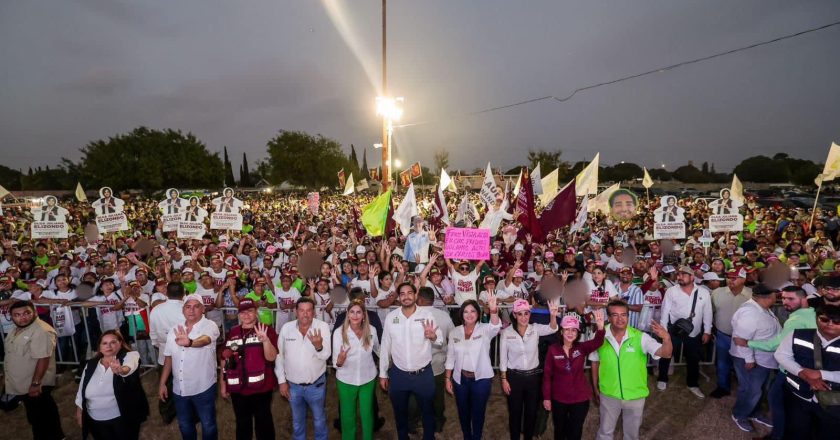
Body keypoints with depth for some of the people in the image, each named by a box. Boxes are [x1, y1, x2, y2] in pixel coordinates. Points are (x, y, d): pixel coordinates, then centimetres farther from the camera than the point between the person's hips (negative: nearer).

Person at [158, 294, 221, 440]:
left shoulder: (210, 326, -16)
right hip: (179, 389, 5)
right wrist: (162, 383, 11)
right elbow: (169, 358, 10)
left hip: (203, 388, -5)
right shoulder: (175, 330, 2)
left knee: (208, 425, 10)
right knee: (184, 425, 22)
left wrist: (189, 343, -59)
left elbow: (205, 339, -39)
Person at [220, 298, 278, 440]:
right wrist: (222, 384, 12)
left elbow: (271, 357, -16)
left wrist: (265, 340, -33)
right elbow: (225, 359, 11)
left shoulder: (267, 330, -7)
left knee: (263, 422, 9)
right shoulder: (233, 332, 5)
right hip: (237, 389, 4)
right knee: (242, 424, 19)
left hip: (261, 388, -4)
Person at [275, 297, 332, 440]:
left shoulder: (323, 326, -17)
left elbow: (326, 355, -23)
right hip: (293, 385, 2)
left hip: (316, 384, -2)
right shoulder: (286, 328, -10)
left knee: (319, 419, 19)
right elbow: (279, 355, -1)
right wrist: (282, 381, 1)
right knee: (297, 420, 24)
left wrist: (319, 347, -45)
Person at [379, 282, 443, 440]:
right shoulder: (391, 317, -6)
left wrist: (433, 336, -29)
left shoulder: (427, 315, -10)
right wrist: (383, 373, 5)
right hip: (398, 375, 1)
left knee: (428, 412, 17)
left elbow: (440, 340, -5)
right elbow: (385, 346, 1)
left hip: (424, 374, -1)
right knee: (400, 413, 20)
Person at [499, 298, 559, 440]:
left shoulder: (536, 329, -8)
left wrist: (553, 315, -48)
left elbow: (552, 329, -27)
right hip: (514, 376, -2)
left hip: (533, 375, 2)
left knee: (532, 411, 17)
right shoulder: (506, 332, -11)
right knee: (515, 411, 13)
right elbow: (503, 358, -5)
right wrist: (504, 379, -5)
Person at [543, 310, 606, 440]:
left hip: (580, 398, 0)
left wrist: (600, 327, -52)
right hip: (558, 398, 0)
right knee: (560, 429, 20)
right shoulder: (553, 349, -13)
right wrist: (546, 397, -6)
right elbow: (547, 375, -7)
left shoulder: (582, 348, -11)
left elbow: (597, 342, -32)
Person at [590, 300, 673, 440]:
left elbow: (665, 353, -28)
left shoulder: (640, 337, -17)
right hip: (609, 395, 0)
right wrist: (595, 389, 5)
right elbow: (595, 363, -2)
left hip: (635, 396, 0)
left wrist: (667, 338, -49)